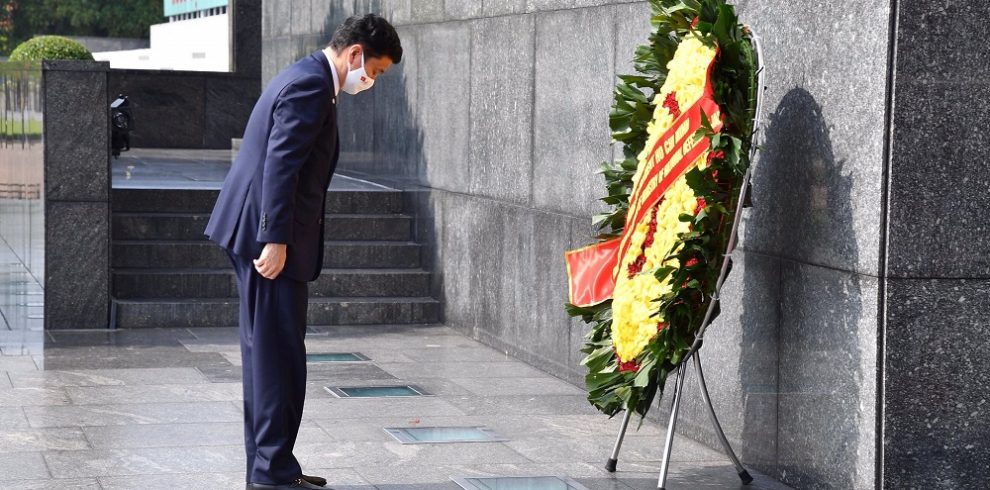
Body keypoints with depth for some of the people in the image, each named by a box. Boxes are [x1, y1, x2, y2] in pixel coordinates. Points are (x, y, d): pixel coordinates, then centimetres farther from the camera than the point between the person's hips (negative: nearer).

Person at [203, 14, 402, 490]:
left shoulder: (306, 77, 18)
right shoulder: (311, 85, -15)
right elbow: (280, 166, -23)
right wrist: (276, 240, -25)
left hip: (253, 234, 11)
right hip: (268, 236, -11)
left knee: (266, 355, 14)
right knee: (280, 356, -6)